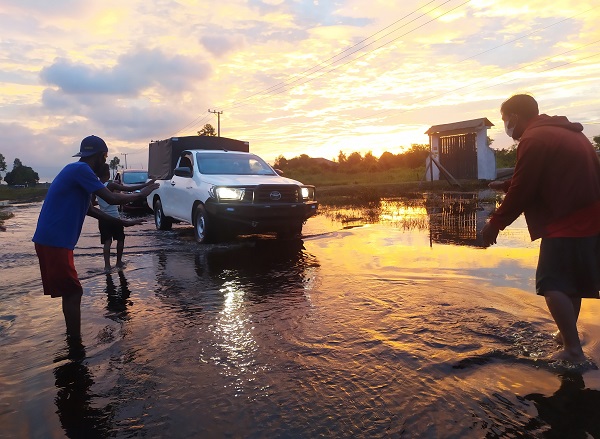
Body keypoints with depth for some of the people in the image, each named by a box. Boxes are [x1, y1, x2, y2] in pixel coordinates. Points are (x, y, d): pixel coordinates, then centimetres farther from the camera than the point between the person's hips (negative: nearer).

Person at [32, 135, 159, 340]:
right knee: (73, 292, -4)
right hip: (55, 242, -10)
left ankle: (73, 339, 28)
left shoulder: (78, 171, 17)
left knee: (71, 291, 16)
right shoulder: (80, 169, -13)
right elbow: (112, 199, -16)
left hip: (53, 240, 10)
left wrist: (122, 222, 27)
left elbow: (89, 209, 25)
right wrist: (142, 193, -1)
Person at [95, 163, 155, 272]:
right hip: (115, 218, -4)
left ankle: (107, 265, -6)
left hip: (103, 219, 4)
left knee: (107, 242, 4)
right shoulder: (111, 185, -15)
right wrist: (146, 185, -23)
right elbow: (129, 189, -22)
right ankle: (119, 262, 19)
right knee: (120, 239, 14)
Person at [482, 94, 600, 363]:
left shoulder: (534, 139, -12)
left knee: (553, 284, -6)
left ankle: (573, 350, -4)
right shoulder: (567, 133, 18)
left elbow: (522, 191, -15)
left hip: (565, 224, -10)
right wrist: (506, 186, 23)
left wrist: (495, 224, -5)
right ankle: (567, 335, 31)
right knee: (571, 282, 19)